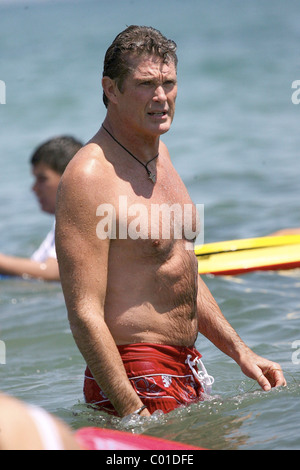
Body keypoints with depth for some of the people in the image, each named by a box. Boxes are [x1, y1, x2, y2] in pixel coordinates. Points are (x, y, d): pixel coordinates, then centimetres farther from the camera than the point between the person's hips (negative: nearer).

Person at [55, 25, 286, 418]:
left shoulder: (157, 154, 12)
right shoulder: (89, 176, -18)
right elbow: (85, 316, -22)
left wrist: (241, 353, 18)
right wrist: (134, 415, -25)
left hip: (188, 370, 9)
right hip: (138, 380, -9)